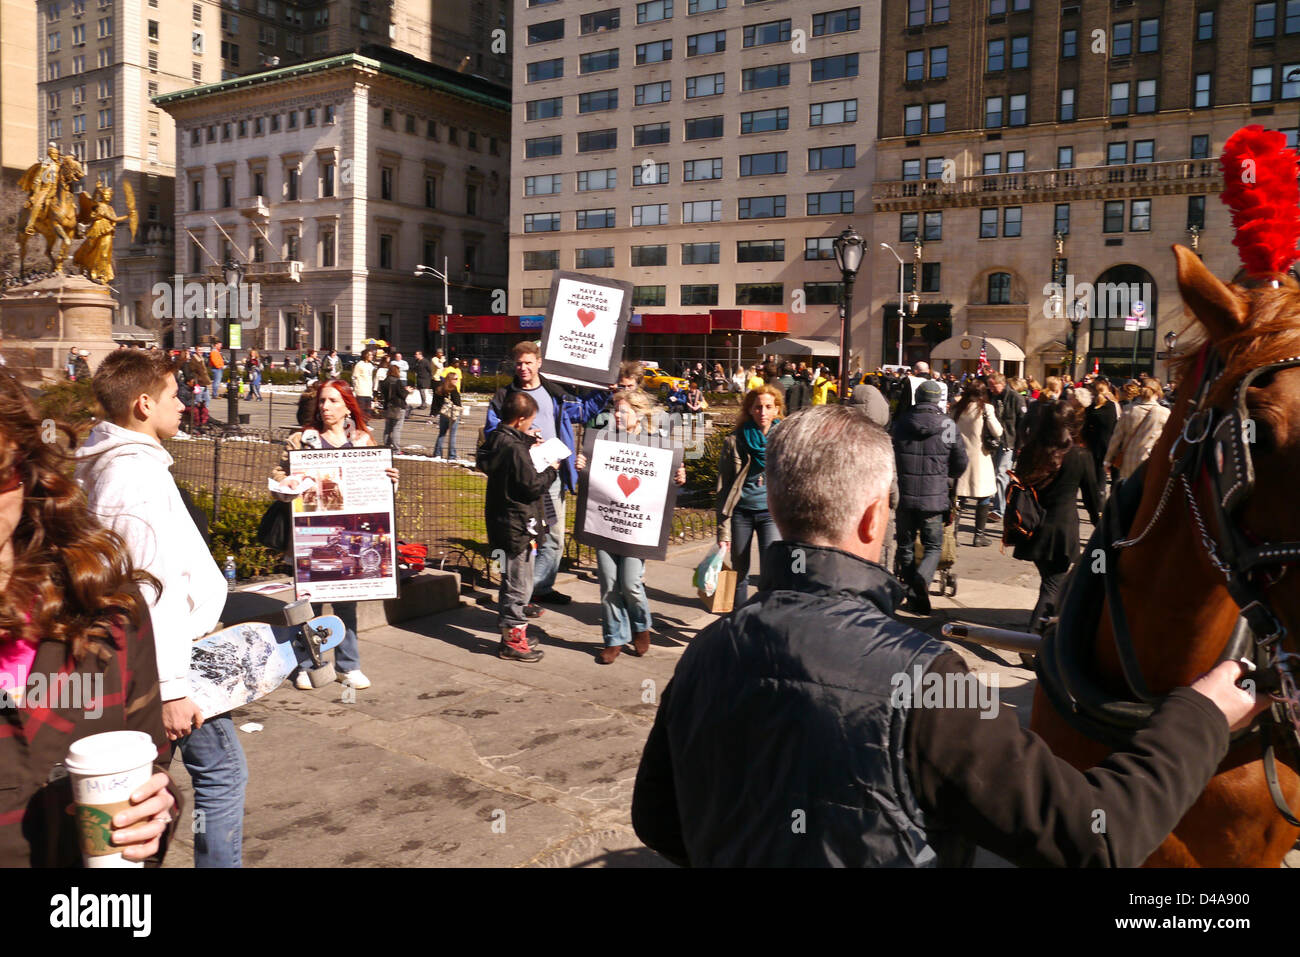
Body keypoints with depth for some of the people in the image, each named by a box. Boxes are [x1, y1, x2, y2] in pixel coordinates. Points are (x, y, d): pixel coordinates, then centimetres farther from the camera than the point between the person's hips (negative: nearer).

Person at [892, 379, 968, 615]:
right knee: (933, 547, 10)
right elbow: (961, 461, 2)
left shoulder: (901, 423, -2)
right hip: (935, 496, -1)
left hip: (904, 495, 2)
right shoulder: (948, 425, -6)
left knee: (906, 546, 16)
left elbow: (890, 456, 5)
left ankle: (912, 595, 16)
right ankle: (922, 579, -17)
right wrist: (948, 478, 22)